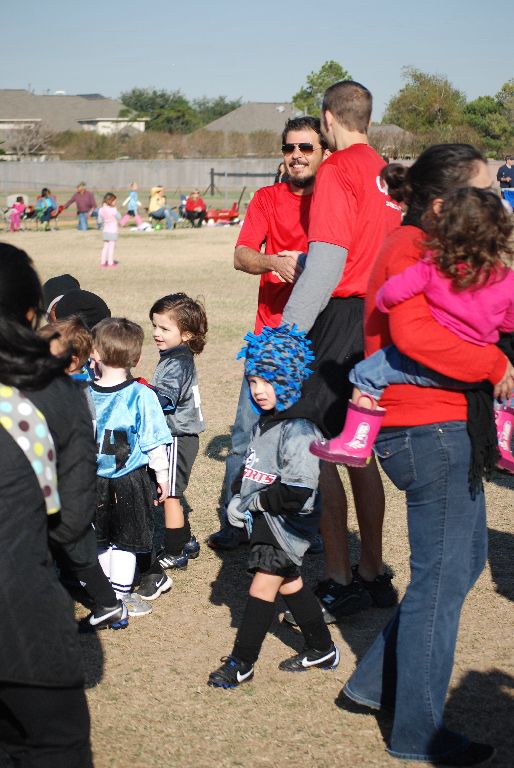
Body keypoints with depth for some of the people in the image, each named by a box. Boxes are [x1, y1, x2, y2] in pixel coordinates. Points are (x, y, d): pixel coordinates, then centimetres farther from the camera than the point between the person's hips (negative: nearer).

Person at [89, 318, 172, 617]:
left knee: (101, 541, 17)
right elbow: (154, 443, -9)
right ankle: (122, 596, 16)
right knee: (125, 541, 10)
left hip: (93, 480, 3)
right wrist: (162, 476, 0)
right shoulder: (141, 396, -14)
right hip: (129, 481, -3)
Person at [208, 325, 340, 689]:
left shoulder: (299, 430, -23)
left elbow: (296, 492, -28)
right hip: (266, 522, 10)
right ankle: (322, 648, 33)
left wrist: (252, 502, -21)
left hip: (287, 524, -9)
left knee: (264, 586, -3)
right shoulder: (265, 423, 7)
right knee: (289, 583, 18)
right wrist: (239, 501, 5)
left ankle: (241, 663, 7)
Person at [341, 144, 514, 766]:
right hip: (430, 430, -10)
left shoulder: (428, 247, 16)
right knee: (442, 579, 0)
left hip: (447, 430, 10)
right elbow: (415, 333, -32)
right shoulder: (411, 250, -17)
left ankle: (376, 680, 29)